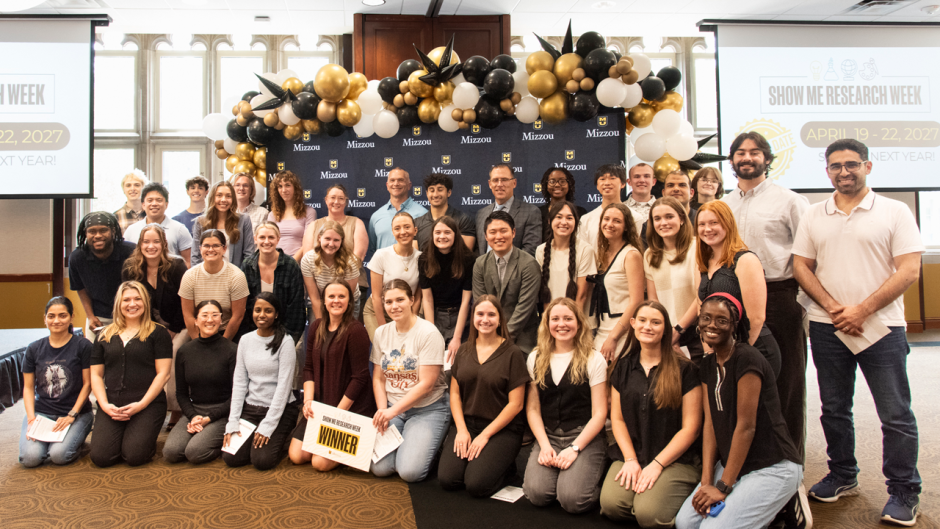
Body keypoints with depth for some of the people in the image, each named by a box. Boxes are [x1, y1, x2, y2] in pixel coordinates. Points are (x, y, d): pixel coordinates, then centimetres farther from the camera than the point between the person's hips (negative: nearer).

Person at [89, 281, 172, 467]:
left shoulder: (158, 332, 5)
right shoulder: (105, 335, 16)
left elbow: (163, 373, -2)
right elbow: (96, 375, 13)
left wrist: (141, 404, -11)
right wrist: (104, 404, -3)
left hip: (148, 405, -3)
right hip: (111, 406, 3)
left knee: (134, 456, -20)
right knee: (100, 457, -15)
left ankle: (144, 437, 15)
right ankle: (124, 436, 17)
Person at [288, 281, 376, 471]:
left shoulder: (356, 331, -16)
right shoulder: (316, 327, 6)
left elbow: (359, 377, -16)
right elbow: (309, 368, 9)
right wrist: (308, 400, -5)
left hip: (352, 407, -7)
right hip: (321, 404, 7)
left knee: (320, 463, -13)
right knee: (296, 456, 0)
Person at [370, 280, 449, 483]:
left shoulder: (428, 333, -13)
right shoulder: (381, 333, 5)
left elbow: (426, 384, -15)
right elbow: (378, 378, 8)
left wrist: (393, 411, -17)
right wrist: (382, 411, -7)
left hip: (428, 409, -4)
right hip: (392, 408, 5)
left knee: (409, 471, -20)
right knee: (379, 468, -12)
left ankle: (426, 445, 12)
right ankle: (403, 441, 17)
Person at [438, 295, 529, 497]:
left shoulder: (512, 354, -6)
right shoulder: (464, 351, 8)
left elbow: (515, 404, -8)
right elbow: (454, 393, 8)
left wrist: (485, 435, -11)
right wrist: (461, 430, -6)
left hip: (503, 428, -4)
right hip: (467, 422, 4)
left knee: (476, 484, -22)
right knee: (447, 479, -17)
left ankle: (504, 463, 7)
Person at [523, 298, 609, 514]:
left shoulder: (593, 360, -1)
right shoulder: (536, 359, 9)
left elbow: (599, 414, -4)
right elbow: (532, 408, 8)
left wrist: (574, 448, -13)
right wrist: (544, 445, -6)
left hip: (584, 437, -2)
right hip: (548, 437, 3)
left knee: (572, 499, -23)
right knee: (537, 493, -22)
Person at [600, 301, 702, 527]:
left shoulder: (685, 370, -3)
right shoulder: (623, 367, 11)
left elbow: (690, 428, -5)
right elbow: (617, 418, 10)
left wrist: (656, 465, -10)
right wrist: (630, 459, -4)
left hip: (675, 459, -3)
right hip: (630, 456, 3)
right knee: (610, 504, -23)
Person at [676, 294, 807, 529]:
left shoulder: (747, 359, -17)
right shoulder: (708, 365, 8)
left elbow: (746, 426, -18)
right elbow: (710, 423, 4)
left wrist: (723, 487, -16)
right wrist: (706, 481, -5)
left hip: (772, 467, -8)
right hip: (731, 464, 8)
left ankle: (784, 504, 5)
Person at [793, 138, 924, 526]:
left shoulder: (894, 212, -1)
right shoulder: (814, 215, 9)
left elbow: (909, 270, -7)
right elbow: (801, 267, 7)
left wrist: (861, 311, -14)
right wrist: (832, 306, -8)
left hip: (881, 327, -3)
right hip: (827, 327, 3)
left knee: (896, 414, 1)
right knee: (834, 408, 13)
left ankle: (904, 492, 15)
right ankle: (842, 475, 29)